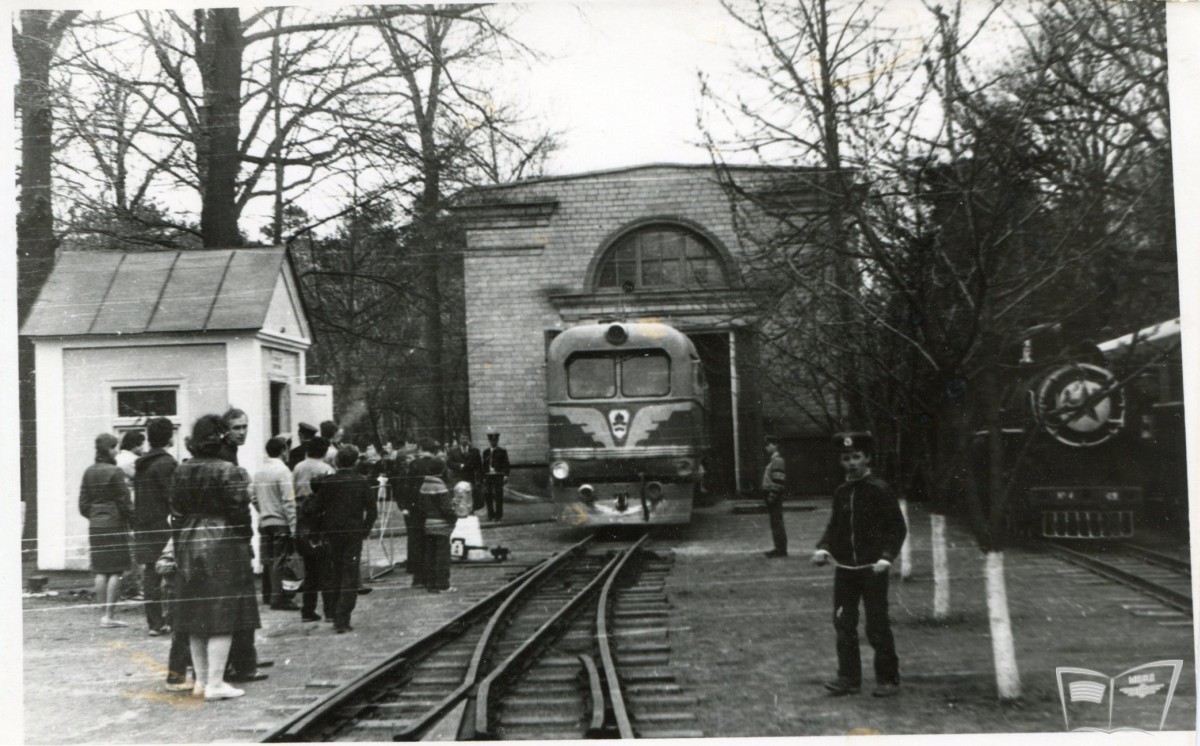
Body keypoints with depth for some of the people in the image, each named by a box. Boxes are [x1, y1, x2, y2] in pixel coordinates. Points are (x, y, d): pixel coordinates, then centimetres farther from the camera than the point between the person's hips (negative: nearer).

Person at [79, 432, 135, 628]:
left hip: (95, 526, 7)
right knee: (115, 572, -2)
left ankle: (103, 613, 13)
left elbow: (83, 505, 12)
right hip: (115, 525, -7)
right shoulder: (115, 472, -12)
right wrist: (135, 521, -2)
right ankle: (109, 615, -3)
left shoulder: (89, 472, 9)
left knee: (101, 572, 10)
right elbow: (125, 503, -12)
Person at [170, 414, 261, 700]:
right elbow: (239, 513, -12)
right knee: (223, 615, -2)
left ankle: (202, 679, 20)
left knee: (196, 616, 13)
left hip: (188, 545, 7)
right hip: (223, 546, -6)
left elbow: (176, 508, 9)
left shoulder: (182, 471, 4)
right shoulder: (230, 472, -14)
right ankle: (215, 683, -3)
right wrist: (245, 539, 2)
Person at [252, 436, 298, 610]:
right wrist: (293, 527, -15)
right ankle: (277, 597, -6)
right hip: (280, 522, -6)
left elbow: (253, 497, 10)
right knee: (278, 561, -5)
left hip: (264, 522, 6)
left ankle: (267, 594, 22)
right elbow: (288, 501, -16)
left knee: (267, 559, 14)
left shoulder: (259, 471, 6)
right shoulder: (282, 470, -14)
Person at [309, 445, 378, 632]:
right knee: (350, 577, 1)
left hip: (332, 534, 2)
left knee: (334, 575, 15)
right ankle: (342, 620, -5)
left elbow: (316, 509, -1)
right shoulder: (362, 483, -6)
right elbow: (372, 511, -7)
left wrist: (321, 532, 10)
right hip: (354, 534, -2)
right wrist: (365, 531, 5)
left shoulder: (327, 482, -2)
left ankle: (334, 612, 19)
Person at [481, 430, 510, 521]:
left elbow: (506, 464, -2)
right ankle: (491, 514, 12)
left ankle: (499, 515, 5)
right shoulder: (486, 452, 15)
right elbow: (484, 465, 15)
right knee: (487, 495, 2)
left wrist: (506, 475, -13)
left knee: (498, 495, -2)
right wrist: (483, 477, 10)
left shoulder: (502, 451, 4)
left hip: (498, 476, -3)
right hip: (488, 476, 3)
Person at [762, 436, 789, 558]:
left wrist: (772, 496, -22)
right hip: (770, 495, 10)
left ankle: (781, 549, -4)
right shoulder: (772, 460, 17)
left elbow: (778, 480, -20)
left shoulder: (777, 461, -14)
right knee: (775, 522, 13)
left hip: (774, 496, -10)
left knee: (777, 522, -7)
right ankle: (779, 548, 19)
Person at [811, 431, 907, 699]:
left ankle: (888, 679, 11)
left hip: (872, 569, -5)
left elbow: (897, 527, -6)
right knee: (843, 625, 6)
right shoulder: (841, 492, 9)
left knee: (877, 626, -1)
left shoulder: (880, 490, -7)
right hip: (844, 569, 5)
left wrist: (886, 557, -17)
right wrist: (822, 548, 0)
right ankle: (848, 678, 15)